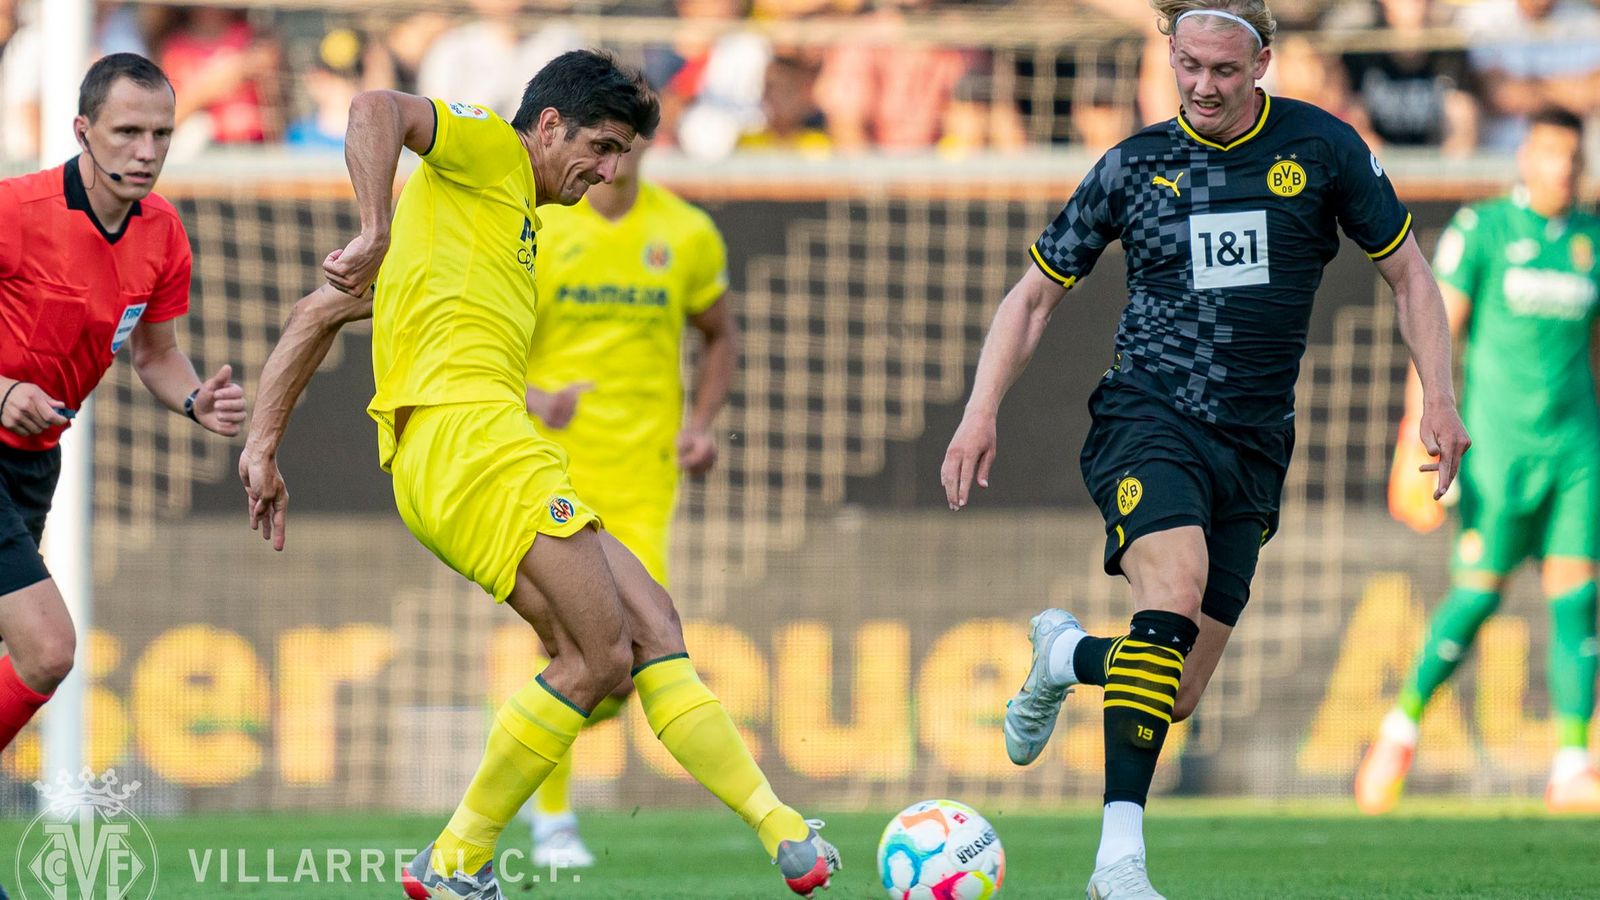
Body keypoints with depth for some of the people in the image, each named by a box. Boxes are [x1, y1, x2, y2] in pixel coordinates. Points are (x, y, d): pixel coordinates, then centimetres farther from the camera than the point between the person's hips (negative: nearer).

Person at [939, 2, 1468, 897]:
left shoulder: (1321, 148, 3)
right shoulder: (1135, 165, 3)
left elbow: (1408, 272, 11)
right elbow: (1035, 295, 11)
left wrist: (1439, 398, -1)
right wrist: (982, 411, -1)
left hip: (1254, 445, 2)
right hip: (1148, 419, -2)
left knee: (1178, 697, 1)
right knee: (1174, 594, -31)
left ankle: (1066, 654, 36)